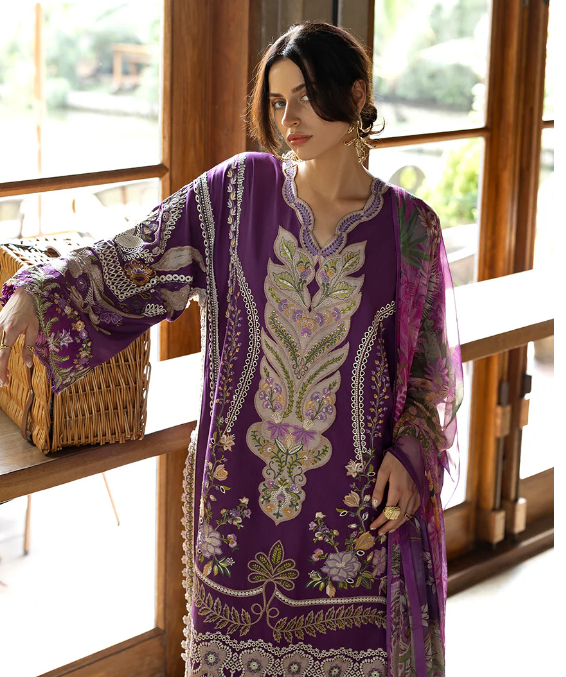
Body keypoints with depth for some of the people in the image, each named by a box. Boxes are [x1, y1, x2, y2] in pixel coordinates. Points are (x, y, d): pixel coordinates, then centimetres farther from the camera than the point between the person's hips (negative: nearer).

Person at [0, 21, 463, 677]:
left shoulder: (409, 227, -5)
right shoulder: (238, 192, -4)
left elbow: (433, 367, 3)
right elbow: (131, 259, -7)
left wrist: (408, 453, -10)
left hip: (355, 499, -1)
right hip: (240, 487, 1)